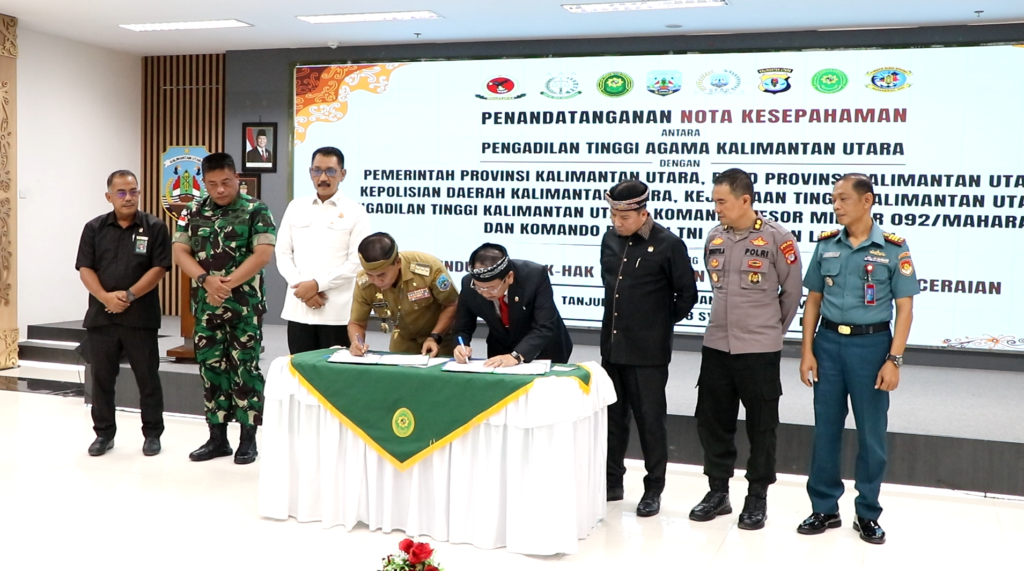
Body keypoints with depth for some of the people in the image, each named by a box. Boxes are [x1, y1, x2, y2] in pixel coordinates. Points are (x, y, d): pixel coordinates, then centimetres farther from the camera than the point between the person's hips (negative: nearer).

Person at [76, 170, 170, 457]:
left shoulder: (155, 227, 0)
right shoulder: (94, 228, 7)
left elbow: (158, 268, -6)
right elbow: (85, 269, 2)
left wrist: (129, 295, -15)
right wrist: (106, 297, -14)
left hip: (141, 317, -2)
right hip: (101, 316, 3)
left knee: (148, 378, 3)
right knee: (101, 377, 9)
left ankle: (152, 434, 15)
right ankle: (104, 433, 21)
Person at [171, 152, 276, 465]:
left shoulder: (256, 211, -4)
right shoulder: (193, 213, 9)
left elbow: (263, 254, -13)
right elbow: (180, 252, 2)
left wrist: (228, 284, -18)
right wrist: (207, 280, -15)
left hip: (245, 306, -4)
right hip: (205, 305, 5)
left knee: (245, 369, 0)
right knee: (211, 368, 9)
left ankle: (248, 438, 10)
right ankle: (217, 437, 19)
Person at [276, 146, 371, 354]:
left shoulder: (355, 212, 1)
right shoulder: (295, 207, 13)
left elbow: (357, 261, -7)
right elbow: (282, 253, 9)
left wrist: (317, 284, -14)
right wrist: (303, 288, -7)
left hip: (338, 312, -3)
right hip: (299, 309, 4)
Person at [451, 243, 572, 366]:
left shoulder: (536, 276, -27)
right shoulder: (469, 284, -19)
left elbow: (545, 328, -29)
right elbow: (462, 328, -8)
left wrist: (516, 356, -40)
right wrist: (462, 347, -27)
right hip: (501, 352, 2)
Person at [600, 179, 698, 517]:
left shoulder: (668, 245, -11)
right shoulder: (610, 239, 4)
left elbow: (687, 295, -4)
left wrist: (663, 323, 3)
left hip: (648, 352, -5)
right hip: (612, 346, 6)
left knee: (650, 420, 4)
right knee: (611, 417, 14)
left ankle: (653, 490, 18)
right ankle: (612, 482, 27)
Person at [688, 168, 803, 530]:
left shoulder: (777, 239, -10)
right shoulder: (714, 238, 5)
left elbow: (792, 292, -1)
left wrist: (771, 329, 8)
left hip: (759, 350, -5)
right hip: (716, 346, 5)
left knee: (761, 427, 7)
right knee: (712, 421, 11)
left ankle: (757, 498, 21)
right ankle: (718, 491, 26)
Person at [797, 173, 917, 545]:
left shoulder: (893, 248, -5)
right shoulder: (826, 245, 4)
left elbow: (904, 308, -5)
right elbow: (813, 301, 8)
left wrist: (894, 360, -11)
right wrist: (807, 352, 2)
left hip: (871, 344, -3)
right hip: (828, 341, 3)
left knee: (871, 433, 7)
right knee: (825, 429, 9)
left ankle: (868, 514, 22)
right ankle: (825, 509, 22)